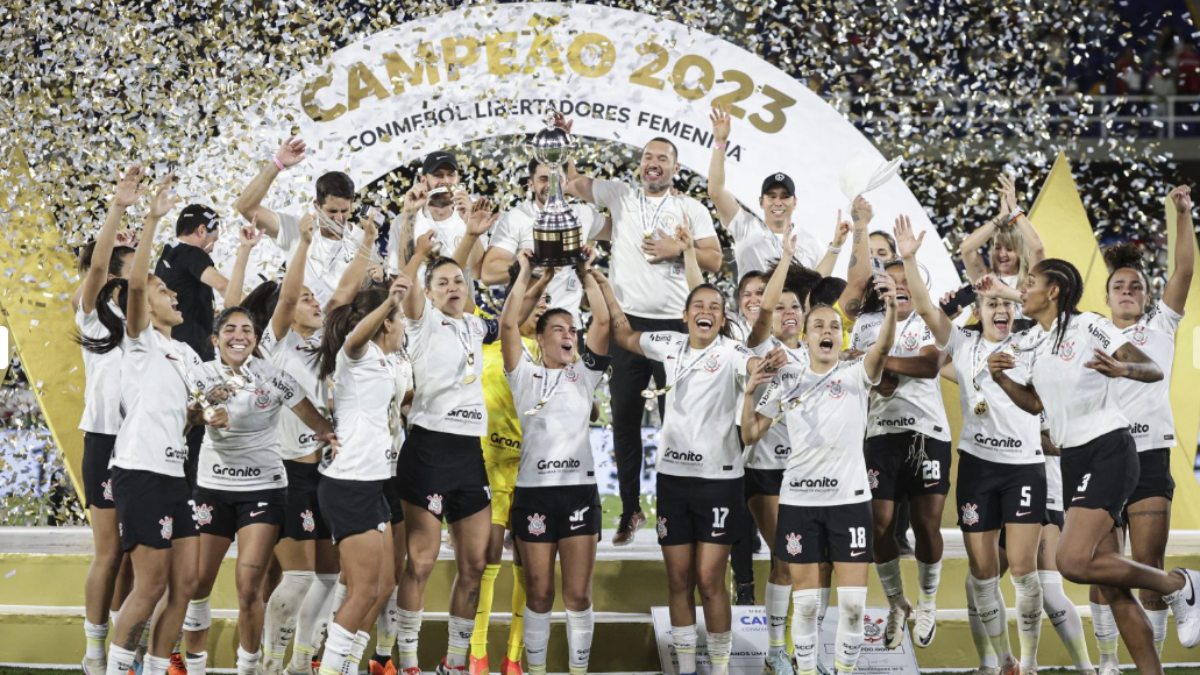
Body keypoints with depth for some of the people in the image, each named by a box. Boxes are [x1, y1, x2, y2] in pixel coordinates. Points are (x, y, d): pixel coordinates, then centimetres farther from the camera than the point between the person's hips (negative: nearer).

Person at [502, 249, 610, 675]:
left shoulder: (584, 375, 10)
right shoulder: (526, 376, 6)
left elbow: (603, 322, 0)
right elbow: (508, 324, -6)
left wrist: (585, 273, 5)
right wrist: (525, 273, -1)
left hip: (580, 490, 1)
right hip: (534, 492, -1)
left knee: (579, 594, 1)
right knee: (539, 594, 5)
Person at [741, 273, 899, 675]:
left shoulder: (856, 375, 1)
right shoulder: (786, 381, 7)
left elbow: (882, 347, -22)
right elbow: (750, 435, 10)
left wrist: (891, 307, -41)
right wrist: (749, 392, -6)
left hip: (849, 499, -1)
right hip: (799, 500, 1)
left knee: (853, 601, -2)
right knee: (806, 601, 3)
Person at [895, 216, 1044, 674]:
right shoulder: (962, 346, 6)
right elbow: (925, 307, -5)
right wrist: (909, 259, -17)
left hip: (1025, 464, -1)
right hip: (977, 463, 1)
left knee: (1023, 566, -5)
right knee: (983, 571, 4)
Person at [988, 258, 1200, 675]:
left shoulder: (1089, 326, -9)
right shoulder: (1032, 341, 14)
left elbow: (1154, 370, -15)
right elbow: (1035, 403, 22)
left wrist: (1123, 369, -36)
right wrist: (1001, 378, 5)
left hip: (1108, 451, -8)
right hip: (1074, 460, 8)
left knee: (1073, 561, -22)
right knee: (1110, 584, 4)